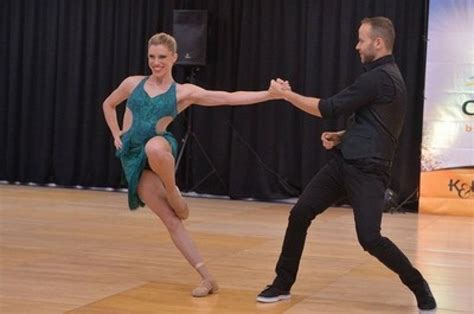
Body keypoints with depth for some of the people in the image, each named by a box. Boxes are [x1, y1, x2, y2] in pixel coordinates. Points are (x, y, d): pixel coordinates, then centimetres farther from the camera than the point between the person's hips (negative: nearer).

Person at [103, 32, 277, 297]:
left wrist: (270, 94, -13)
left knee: (154, 147, -42)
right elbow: (108, 105, 25)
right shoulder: (133, 83, 8)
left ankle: (174, 194, -13)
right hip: (132, 156, 2)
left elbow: (229, 98, -5)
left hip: (158, 148, -2)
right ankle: (207, 277, -6)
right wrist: (116, 135, 13)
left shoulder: (183, 92, 1)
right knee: (171, 219, -7)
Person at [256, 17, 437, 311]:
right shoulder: (386, 77, 17)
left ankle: (420, 288, 6)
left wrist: (286, 94, -3)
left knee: (370, 238, -15)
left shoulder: (379, 78, -15)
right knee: (300, 214, 3)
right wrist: (341, 136, 12)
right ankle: (282, 284, 14)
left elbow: (329, 108, -13)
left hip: (368, 170, -10)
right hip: (345, 162, 10)